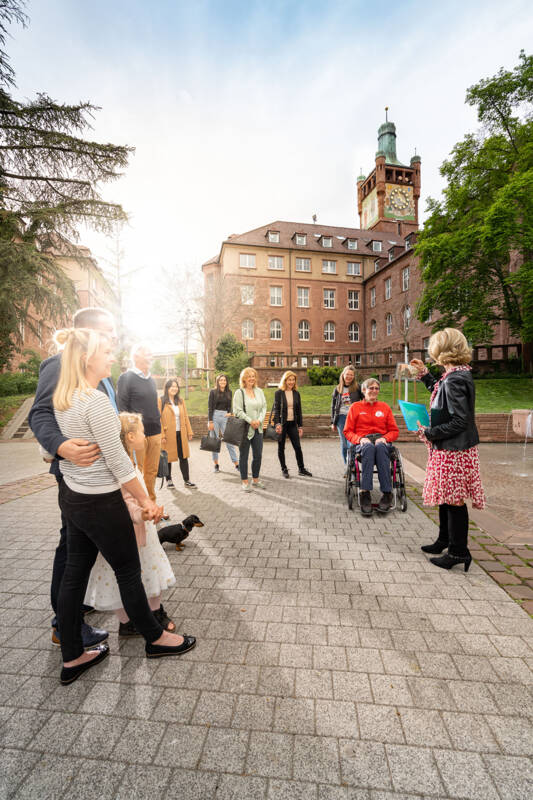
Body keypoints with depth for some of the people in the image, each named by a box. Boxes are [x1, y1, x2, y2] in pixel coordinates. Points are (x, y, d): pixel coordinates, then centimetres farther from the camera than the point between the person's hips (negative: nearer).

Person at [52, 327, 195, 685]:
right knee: (128, 572, 10)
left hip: (71, 497, 8)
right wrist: (146, 500, -13)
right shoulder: (96, 401, -24)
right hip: (101, 503, -8)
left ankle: (72, 658, 35)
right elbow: (118, 462, -22)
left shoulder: (61, 399, 3)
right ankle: (156, 638, 32)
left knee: (74, 574, 18)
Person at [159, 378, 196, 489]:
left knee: (183, 457, 6)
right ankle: (168, 480, 22)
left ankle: (187, 480, 15)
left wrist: (189, 431, 8)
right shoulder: (161, 401, -4)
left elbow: (185, 417, 12)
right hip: (168, 434, -4)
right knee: (168, 458, 6)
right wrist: (162, 435, -14)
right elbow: (159, 419, -8)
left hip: (180, 434, 4)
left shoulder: (181, 401, 11)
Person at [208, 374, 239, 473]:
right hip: (215, 416, -2)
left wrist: (229, 413, -5)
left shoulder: (229, 392, 8)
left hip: (225, 417, 2)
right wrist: (210, 421, -9)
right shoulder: (213, 392, -1)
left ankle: (236, 464, 5)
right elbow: (210, 407, -4)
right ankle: (216, 464, 14)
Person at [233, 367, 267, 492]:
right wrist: (250, 421, -15)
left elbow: (264, 407, 8)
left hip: (258, 428, 5)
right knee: (244, 456, 4)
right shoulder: (239, 392, -6)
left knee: (258, 455, 9)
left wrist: (259, 420, -8)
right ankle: (245, 481, 15)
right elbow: (238, 411, -11)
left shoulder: (259, 391, 10)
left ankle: (256, 479, 25)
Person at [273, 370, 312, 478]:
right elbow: (276, 410, -8)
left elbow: (299, 411, 10)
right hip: (282, 423, -3)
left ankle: (301, 469, 16)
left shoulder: (296, 393, 8)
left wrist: (300, 426, 8)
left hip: (293, 424, 3)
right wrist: (277, 424, -18)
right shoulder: (279, 393, -4)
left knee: (298, 447, 2)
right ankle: (284, 469, 19)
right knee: (281, 447, 6)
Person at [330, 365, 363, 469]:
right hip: (341, 417, 2)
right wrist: (333, 422, 14)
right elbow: (333, 406, 16)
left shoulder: (357, 387, 5)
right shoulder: (337, 389, 12)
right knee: (344, 444, 3)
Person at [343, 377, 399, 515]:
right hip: (363, 442, -1)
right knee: (369, 447, -38)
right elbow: (348, 431, 10)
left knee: (380, 447, -37)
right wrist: (360, 439, -11)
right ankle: (365, 494, -44)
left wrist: (384, 438, -7)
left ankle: (387, 493, -40)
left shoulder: (384, 407, 20)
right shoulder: (355, 407, 15)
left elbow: (394, 431, 15)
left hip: (382, 441, 1)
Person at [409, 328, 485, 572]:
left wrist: (429, 433, -16)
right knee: (445, 497, 21)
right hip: (449, 448, 10)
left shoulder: (455, 380, -23)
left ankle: (459, 552, 18)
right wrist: (424, 375, 23)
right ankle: (445, 540, 38)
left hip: (453, 451, -10)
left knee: (454, 500, 3)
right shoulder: (458, 375, 7)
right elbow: (441, 394, 25)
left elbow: (459, 421, -25)